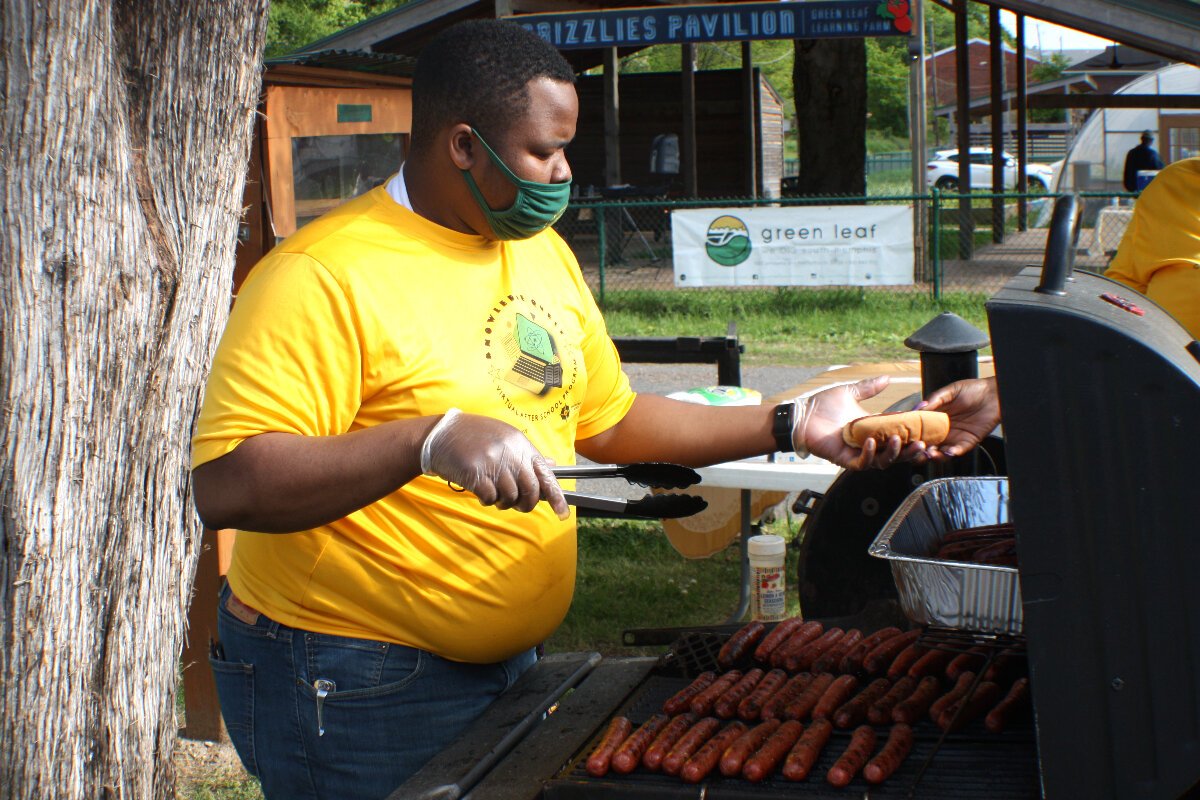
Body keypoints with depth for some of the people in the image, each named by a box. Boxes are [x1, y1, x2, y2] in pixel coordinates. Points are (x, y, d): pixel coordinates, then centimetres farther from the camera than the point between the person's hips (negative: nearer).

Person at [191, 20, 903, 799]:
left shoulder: (542, 251, 7)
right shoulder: (324, 278, -19)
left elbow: (608, 421, 15)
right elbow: (225, 487, -27)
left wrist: (791, 425, 7)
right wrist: (429, 440, -37)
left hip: (505, 666, 8)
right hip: (355, 694, -7)